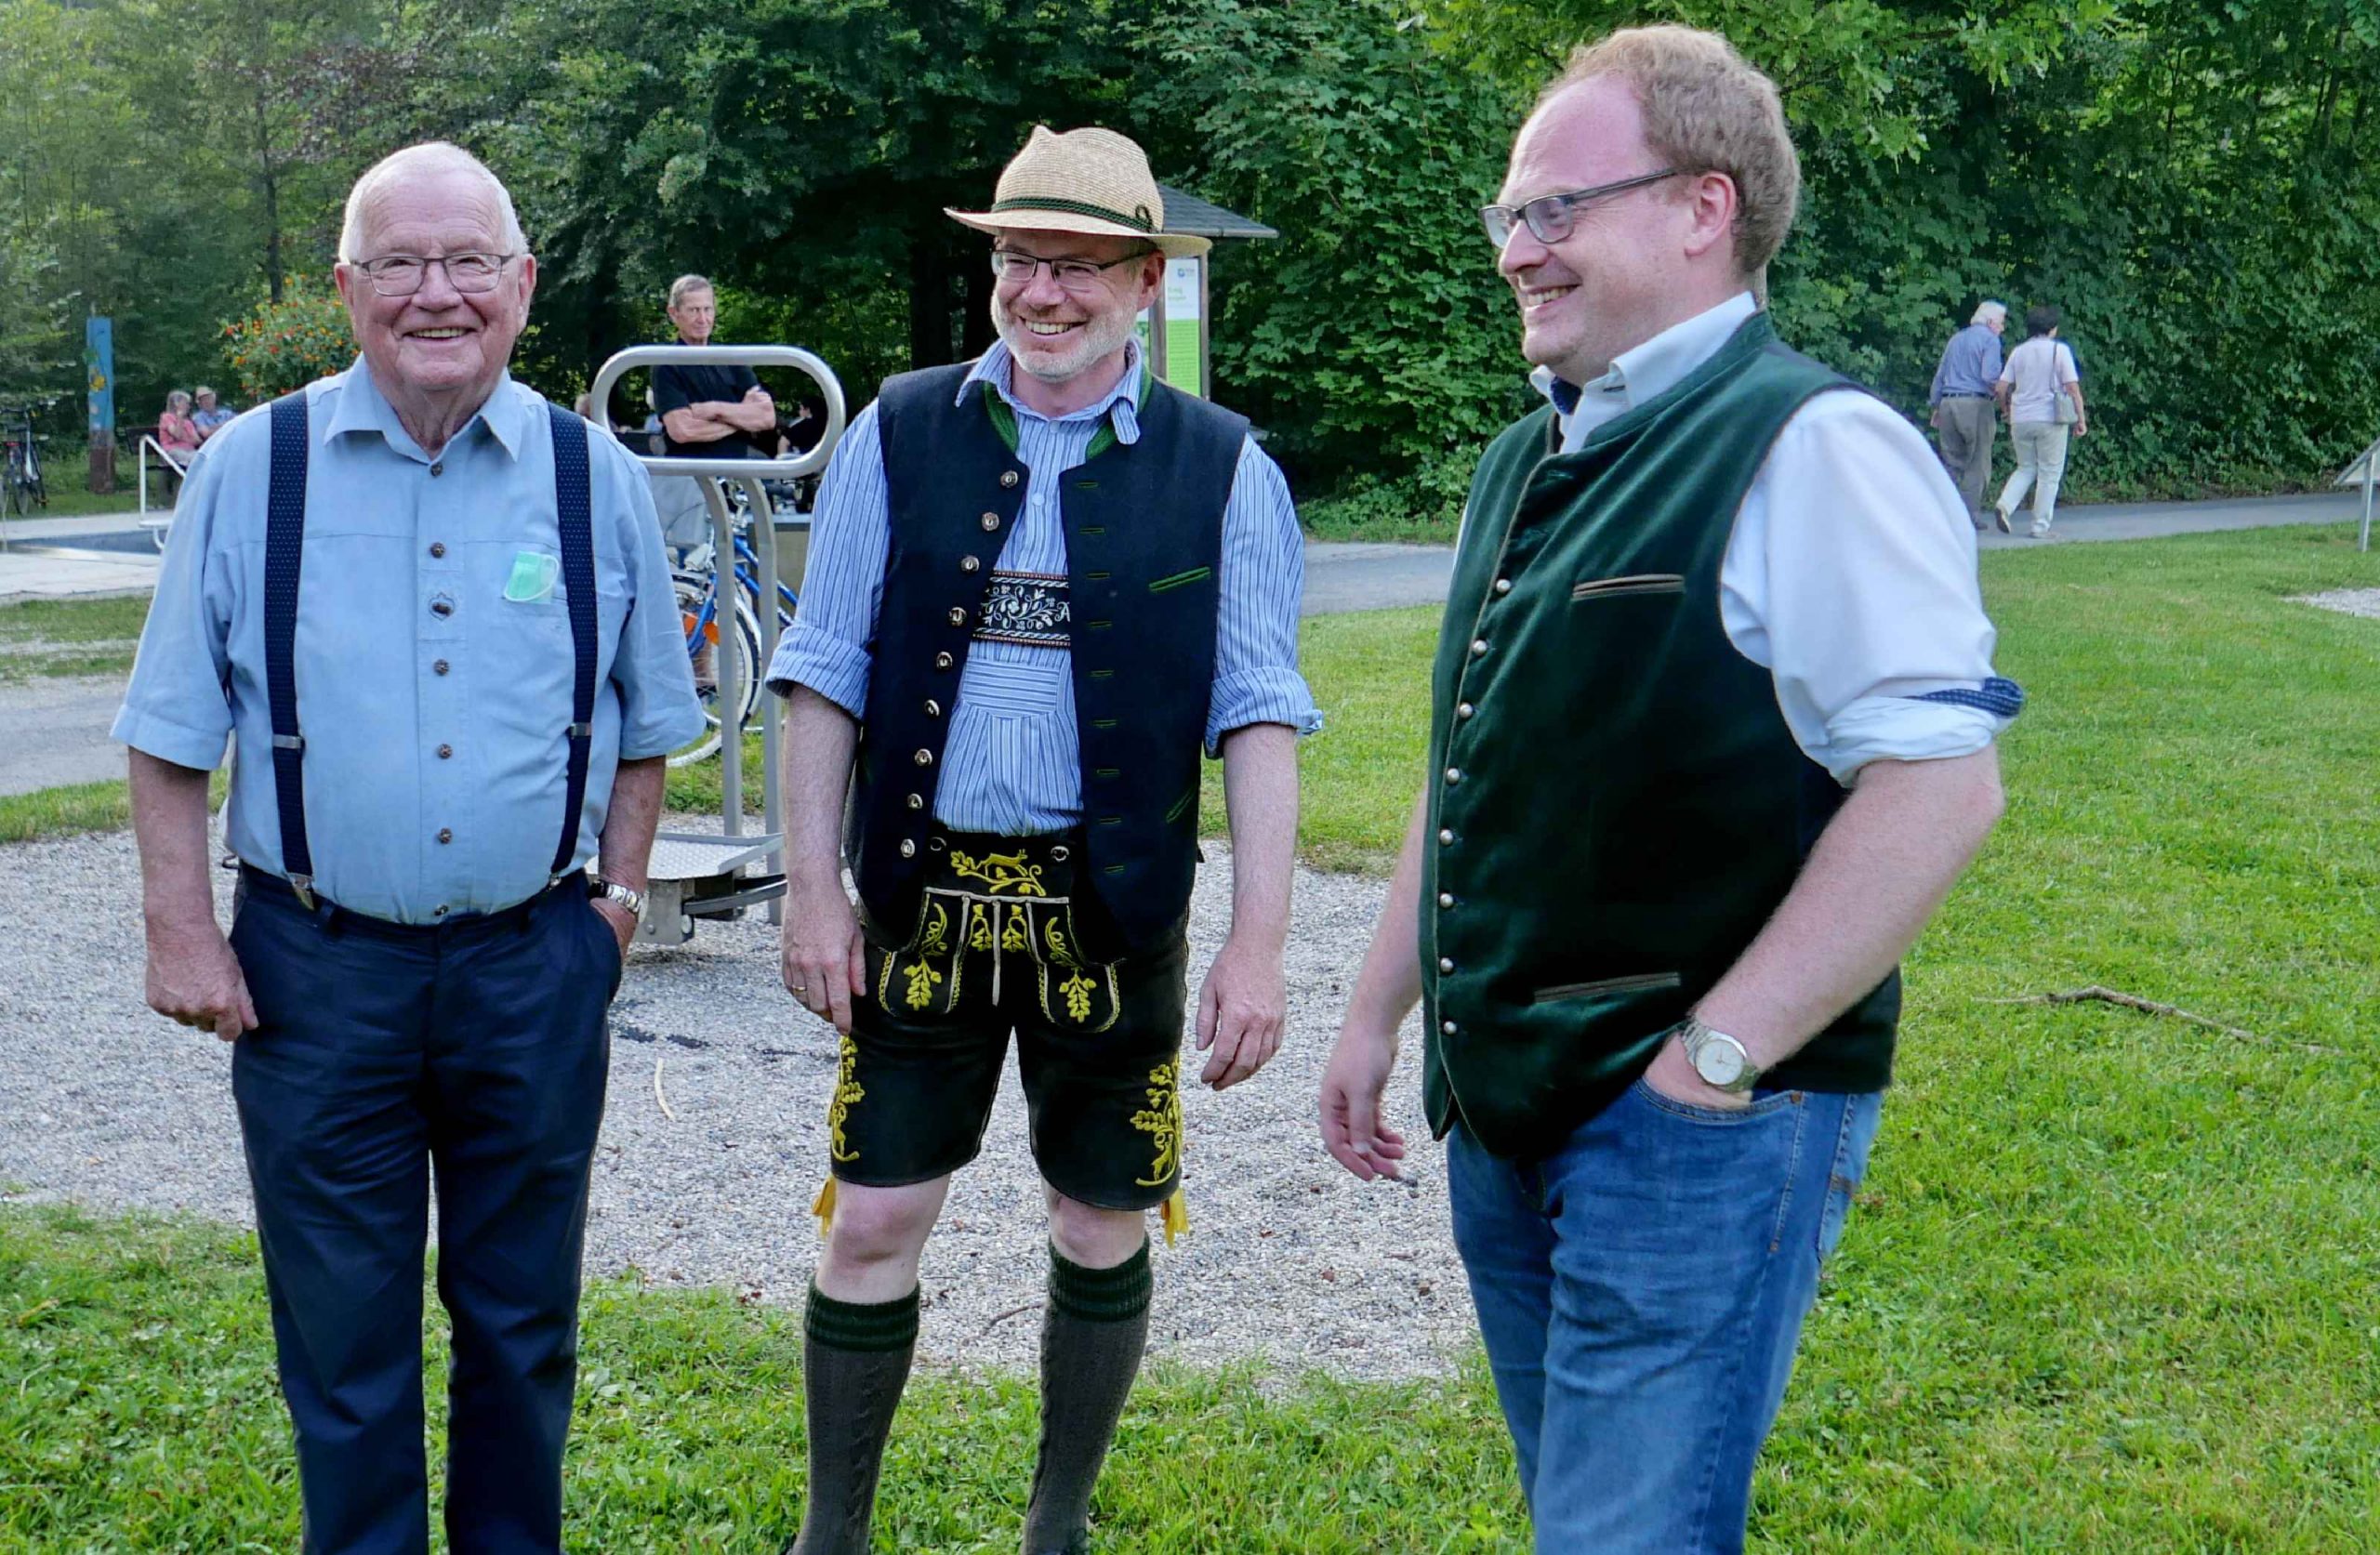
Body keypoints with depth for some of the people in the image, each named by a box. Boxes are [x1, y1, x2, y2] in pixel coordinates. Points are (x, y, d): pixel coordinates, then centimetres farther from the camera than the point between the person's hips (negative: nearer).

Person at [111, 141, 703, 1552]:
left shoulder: (596, 479, 1)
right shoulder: (252, 470, -2)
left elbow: (646, 720, 12)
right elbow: (174, 735, 2)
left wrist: (622, 889, 4)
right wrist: (180, 930, -3)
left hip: (536, 964, 1)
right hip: (316, 970, -1)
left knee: (522, 1325, 15)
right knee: (343, 1336, 10)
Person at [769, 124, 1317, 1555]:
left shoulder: (1221, 469, -2)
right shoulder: (899, 434, 2)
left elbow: (1260, 718, -4)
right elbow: (825, 673, 4)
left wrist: (1258, 943, -10)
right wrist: (813, 887, -2)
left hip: (1114, 912, 0)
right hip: (922, 898, 1)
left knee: (1103, 1228, 11)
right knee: (871, 1224, 5)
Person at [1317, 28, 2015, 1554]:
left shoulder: (1812, 450, -15)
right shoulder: (1527, 467, 13)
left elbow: (1940, 784, -22)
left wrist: (1718, 1054, -21)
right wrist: (1379, 1013, 19)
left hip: (1698, 1127, -8)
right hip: (1506, 1108, 9)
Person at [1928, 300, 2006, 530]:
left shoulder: (1956, 339, 19)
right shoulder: (1989, 340, -3)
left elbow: (1939, 375, 20)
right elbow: (1990, 375, -15)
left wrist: (1936, 407, 24)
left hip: (1948, 402, 6)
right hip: (1975, 404, -6)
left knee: (1952, 461, 10)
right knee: (1978, 463, 2)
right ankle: (1969, 515, -1)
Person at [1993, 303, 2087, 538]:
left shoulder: (2018, 352, 7)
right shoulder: (2059, 350, -4)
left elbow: (2000, 388, 5)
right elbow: (2072, 387, -8)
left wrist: (2007, 412, 22)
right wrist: (2081, 419, -2)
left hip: (2021, 419, 4)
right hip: (2050, 419, -4)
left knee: (2026, 468, 18)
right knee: (2049, 473, 5)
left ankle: (2005, 504, -6)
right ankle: (2041, 527, 3)